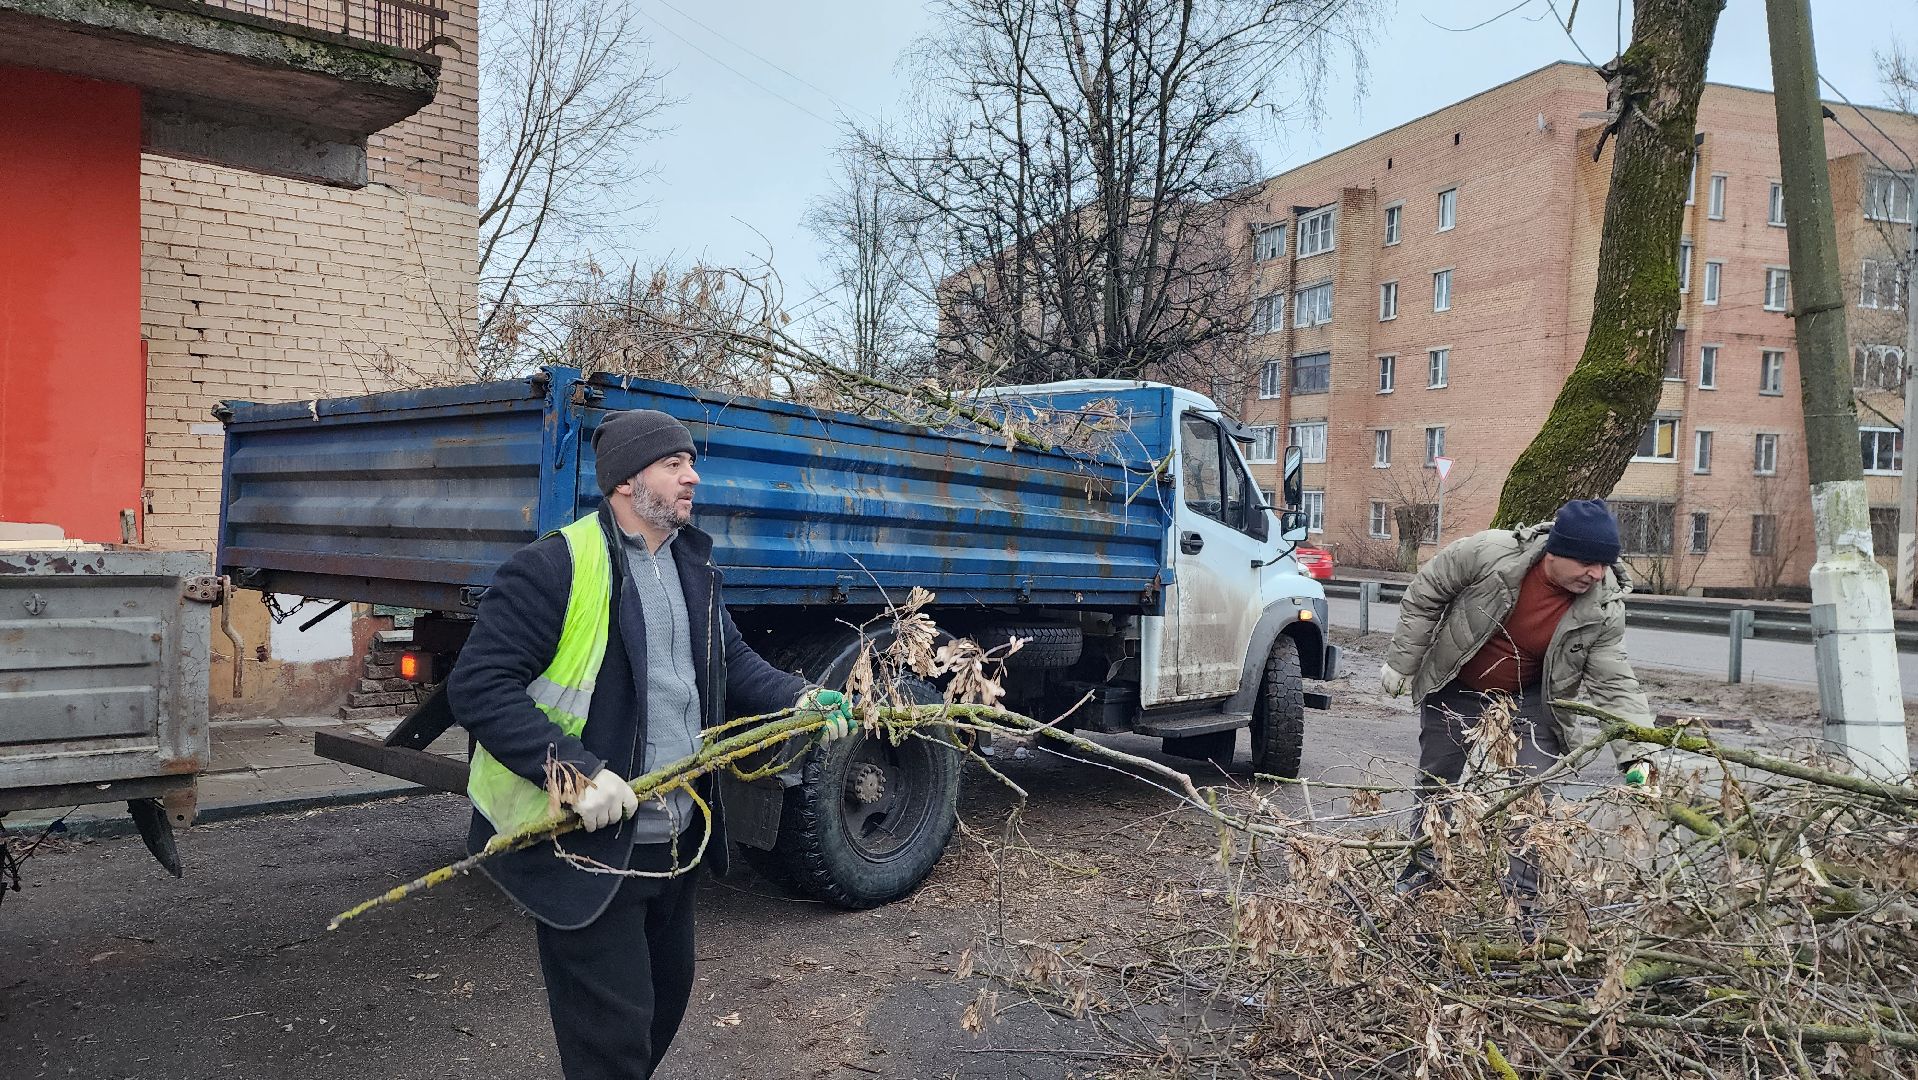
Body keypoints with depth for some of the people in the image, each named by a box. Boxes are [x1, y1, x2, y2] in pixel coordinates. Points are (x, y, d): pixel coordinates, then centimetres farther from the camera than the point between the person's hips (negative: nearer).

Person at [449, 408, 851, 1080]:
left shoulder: (692, 568, 10)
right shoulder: (554, 566, -17)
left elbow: (732, 662, 15)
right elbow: (478, 685, -20)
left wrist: (799, 699, -4)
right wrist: (573, 770, -28)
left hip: (673, 841, 8)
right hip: (585, 845, -8)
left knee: (667, 996, 23)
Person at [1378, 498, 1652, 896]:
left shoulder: (1605, 606, -22)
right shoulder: (1489, 552, -30)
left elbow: (1613, 682, -13)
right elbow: (1424, 596, -16)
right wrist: (1401, 664, -9)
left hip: (1529, 699, 0)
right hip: (1454, 688, 0)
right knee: (1435, 782, 12)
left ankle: (1522, 892, 3)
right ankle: (1423, 865, 34)